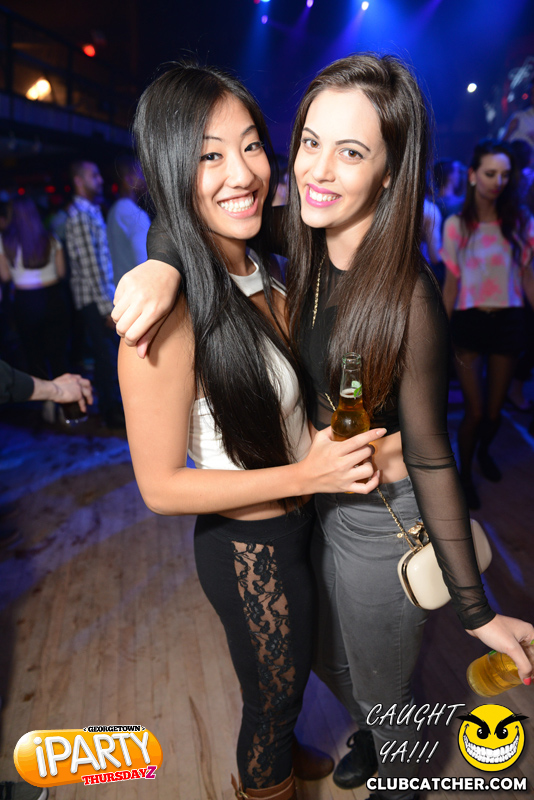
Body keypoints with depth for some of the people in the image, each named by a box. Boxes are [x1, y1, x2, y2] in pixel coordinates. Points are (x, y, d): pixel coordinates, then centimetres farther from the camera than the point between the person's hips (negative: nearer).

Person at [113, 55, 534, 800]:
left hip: (382, 517, -6)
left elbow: (429, 454, -22)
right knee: (329, 658, 31)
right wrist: (164, 260, -26)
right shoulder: (305, 250, -11)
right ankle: (368, 738, 66)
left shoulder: (406, 296, -28)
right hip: (317, 499, 7)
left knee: (380, 686, 22)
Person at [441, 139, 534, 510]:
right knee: (476, 411, -2)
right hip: (469, 322, -2)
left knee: (495, 410, 10)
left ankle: (484, 451, 44)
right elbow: (452, 283, 2)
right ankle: (465, 473, 24)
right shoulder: (457, 225, -2)